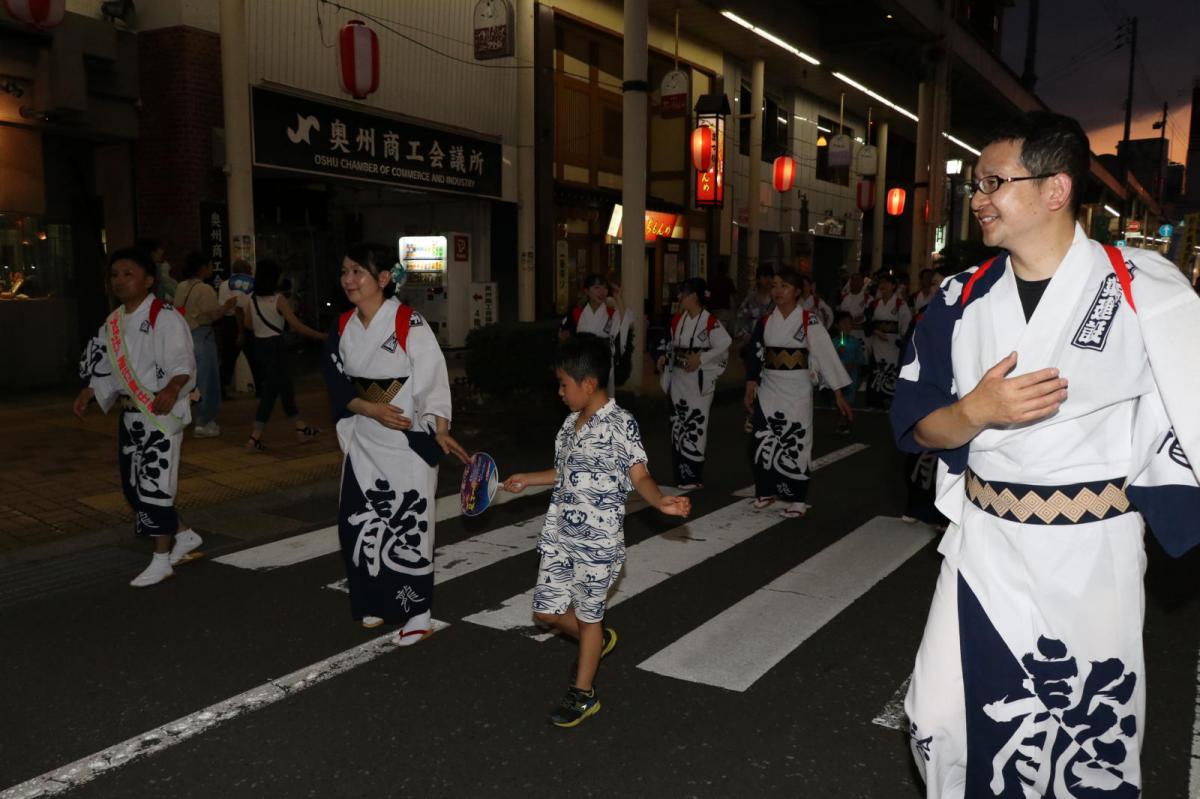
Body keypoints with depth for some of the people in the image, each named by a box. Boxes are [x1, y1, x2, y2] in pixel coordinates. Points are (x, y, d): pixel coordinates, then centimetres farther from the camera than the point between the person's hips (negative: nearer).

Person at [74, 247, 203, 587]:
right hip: (130, 414, 9)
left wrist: (171, 390, -41)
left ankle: (161, 560, 7)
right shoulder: (113, 323, 11)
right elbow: (106, 367, 19)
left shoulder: (165, 317, -14)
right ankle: (184, 535, 30)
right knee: (133, 483, 13)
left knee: (155, 483, -6)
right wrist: (88, 393, 4)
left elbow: (183, 363, -23)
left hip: (162, 413, -8)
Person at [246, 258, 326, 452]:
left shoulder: (252, 299, 3)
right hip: (275, 346, -7)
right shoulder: (278, 299, -13)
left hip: (259, 345, 7)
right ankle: (254, 439, -5)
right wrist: (321, 336, -9)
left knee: (284, 385, 16)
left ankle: (301, 429, 26)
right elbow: (297, 326, -15)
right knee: (271, 390, -2)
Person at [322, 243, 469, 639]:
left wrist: (440, 432, -22)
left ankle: (417, 612, 13)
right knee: (360, 522, 8)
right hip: (365, 442, 5)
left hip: (409, 442, -5)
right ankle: (377, 603, 26)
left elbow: (432, 381, -12)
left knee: (409, 527, 0)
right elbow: (337, 385, 5)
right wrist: (371, 410, -13)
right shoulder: (343, 328, 4)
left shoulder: (409, 323, -12)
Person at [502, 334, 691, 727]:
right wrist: (526, 480, 29)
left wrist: (661, 500, -36)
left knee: (588, 614, 7)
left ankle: (583, 693, 26)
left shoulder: (620, 423, -15)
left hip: (597, 541, -7)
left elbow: (639, 476, -17)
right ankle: (598, 642, 42)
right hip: (559, 535, 8)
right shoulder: (571, 422, 8)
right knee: (547, 610, 14)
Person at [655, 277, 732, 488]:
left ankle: (693, 477, 3)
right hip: (678, 378, 7)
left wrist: (701, 358, -21)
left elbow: (724, 346, -16)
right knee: (678, 423, 10)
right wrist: (664, 357, 0)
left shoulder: (710, 322, -12)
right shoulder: (677, 319, 9)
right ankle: (681, 474, 21)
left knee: (696, 425, -6)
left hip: (699, 380, -7)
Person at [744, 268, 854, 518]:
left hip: (797, 390, -4)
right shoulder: (765, 322, 4)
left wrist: (838, 394, -13)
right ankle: (767, 490, 25)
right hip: (769, 389, 4)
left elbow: (826, 355, -10)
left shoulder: (809, 321, -8)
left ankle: (798, 500, 8)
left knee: (795, 444, -2)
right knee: (765, 441, 7)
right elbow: (755, 356, 8)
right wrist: (750, 390, 3)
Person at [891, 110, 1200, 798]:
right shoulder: (963, 300, 1)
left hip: (1094, 556, -2)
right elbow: (917, 425, 2)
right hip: (983, 548, 3)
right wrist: (976, 412, -16)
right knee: (942, 723, 7)